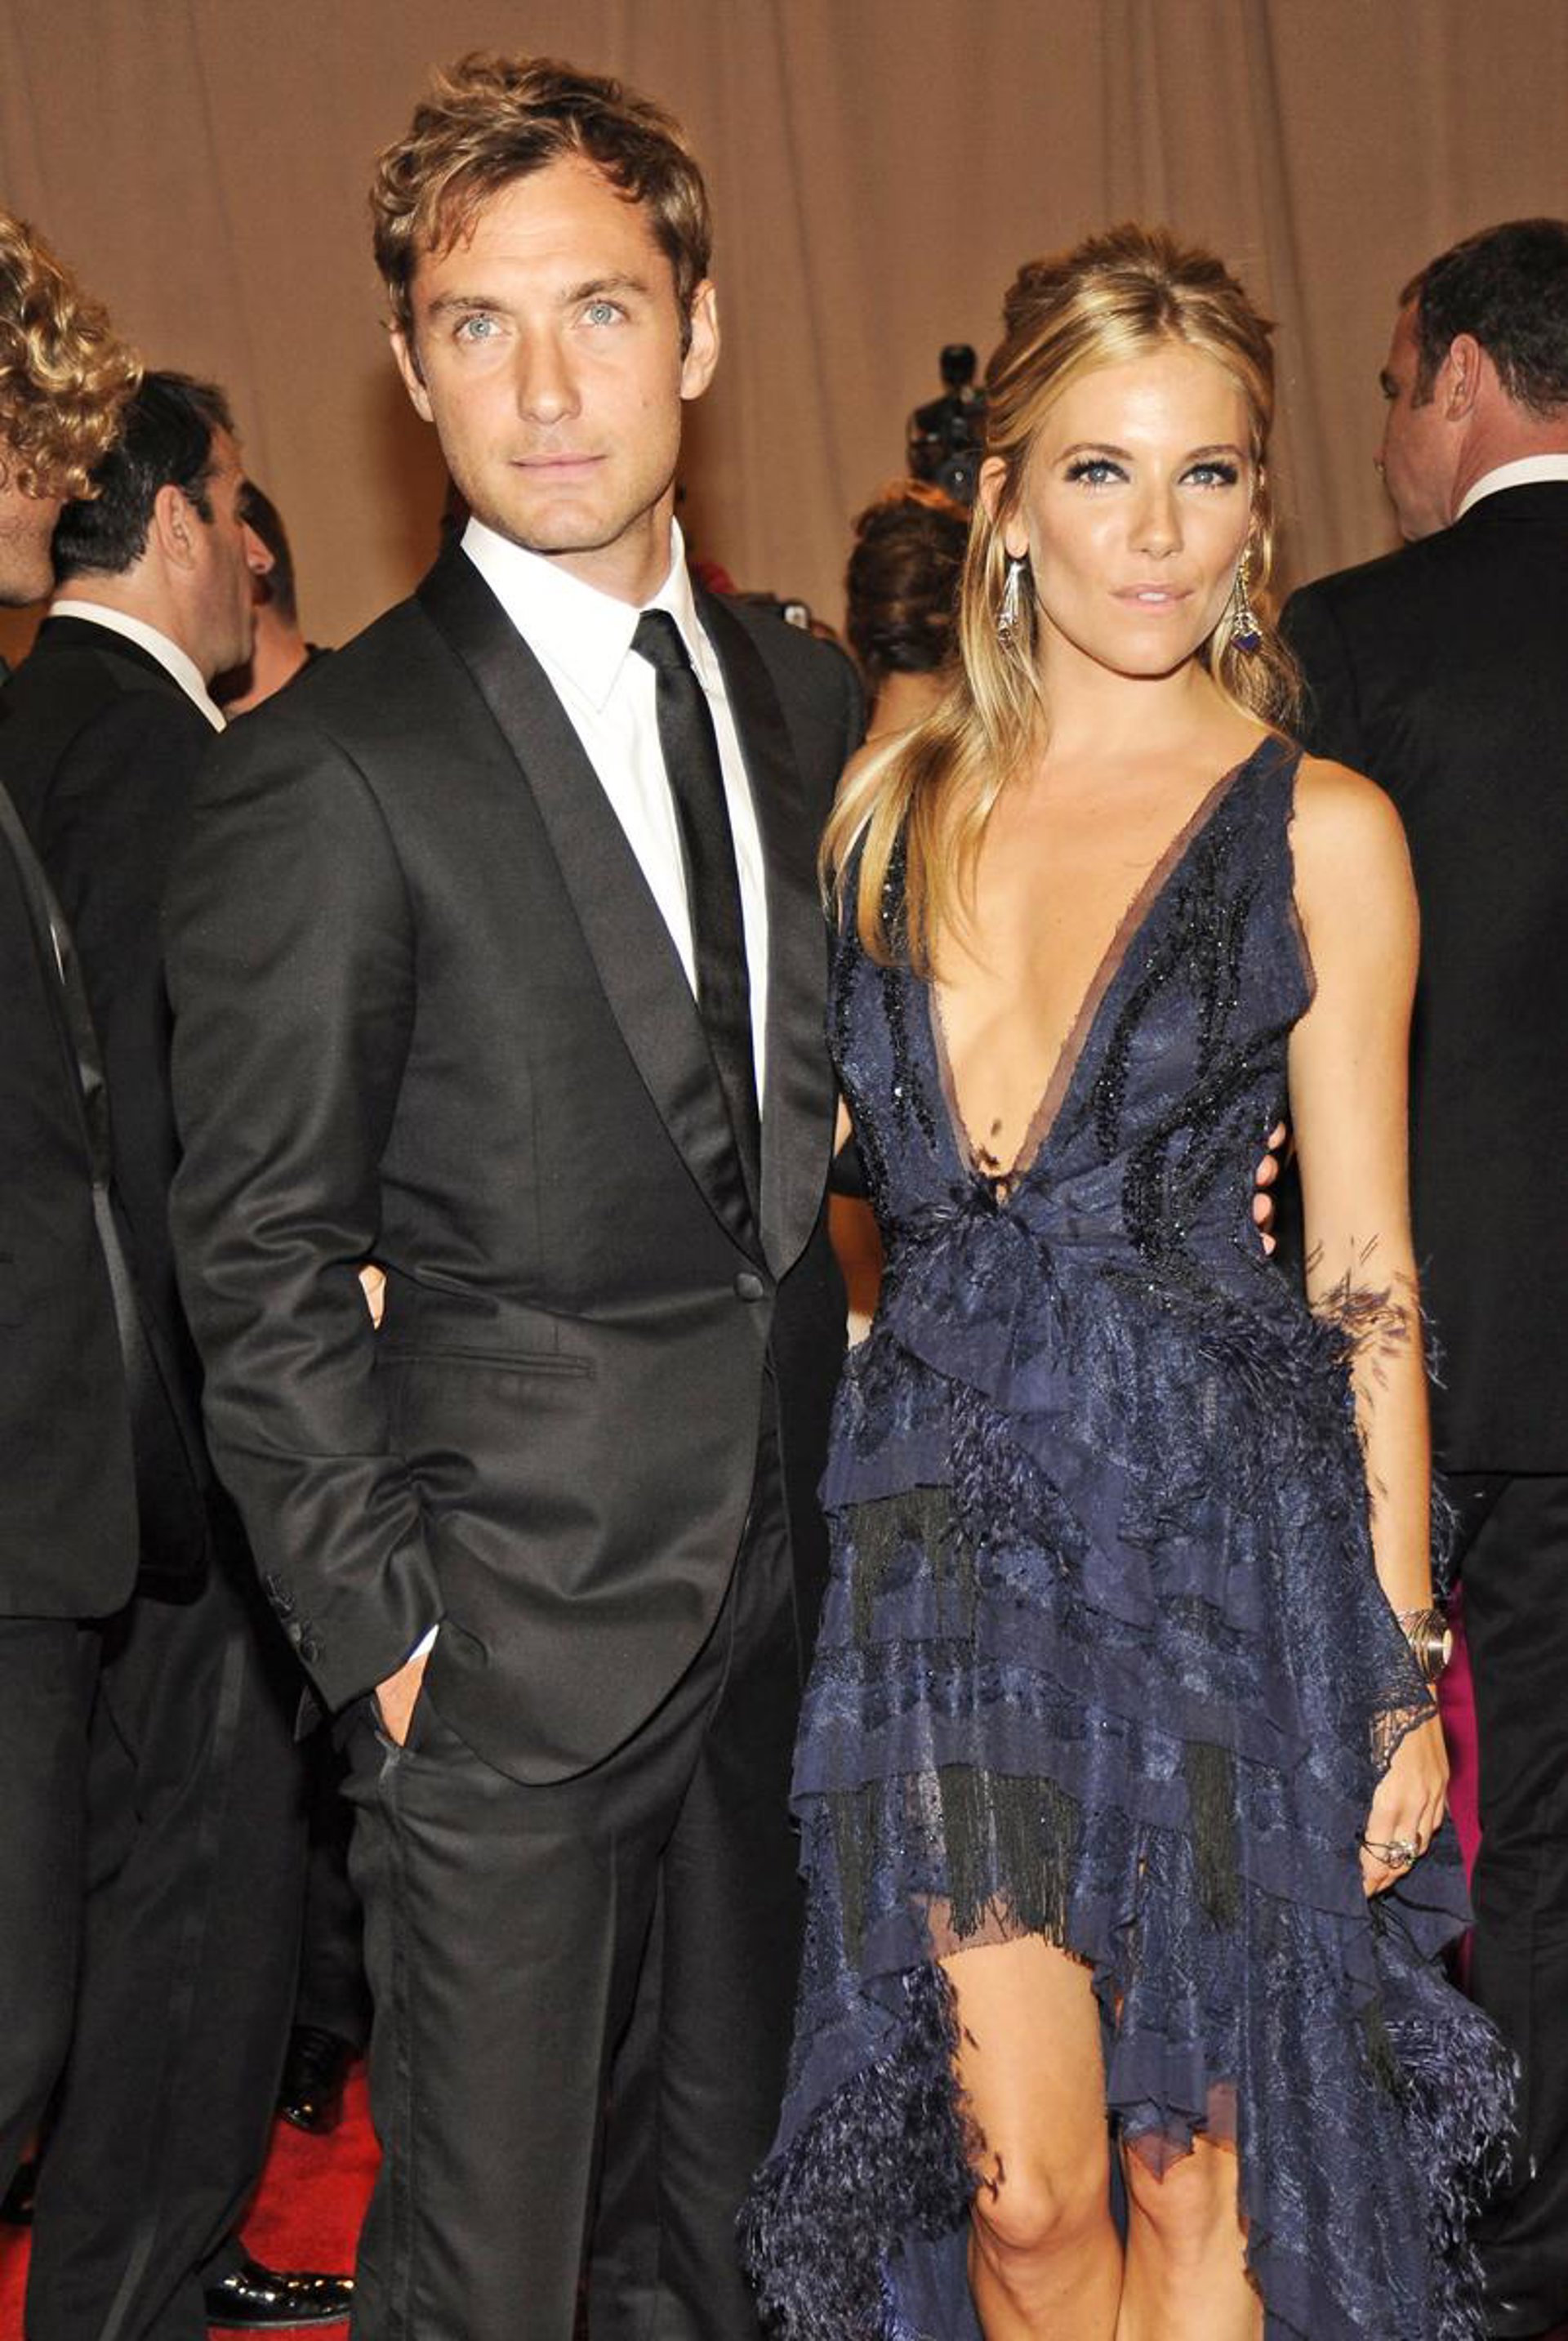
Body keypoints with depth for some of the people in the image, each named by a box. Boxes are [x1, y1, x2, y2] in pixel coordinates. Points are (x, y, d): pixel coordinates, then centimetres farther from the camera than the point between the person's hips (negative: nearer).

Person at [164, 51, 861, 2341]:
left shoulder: (803, 699, 7)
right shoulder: (328, 772, -13)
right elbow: (262, 1268, -10)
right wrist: (382, 1628, -12)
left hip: (780, 1595, 6)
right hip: (517, 1621, -6)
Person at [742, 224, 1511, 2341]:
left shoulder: (1316, 829, -3)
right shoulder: (900, 799, 8)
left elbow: (1365, 1281, -2)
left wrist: (1401, 1666, -4)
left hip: (1222, 1540, -3)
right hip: (952, 1536, 3)